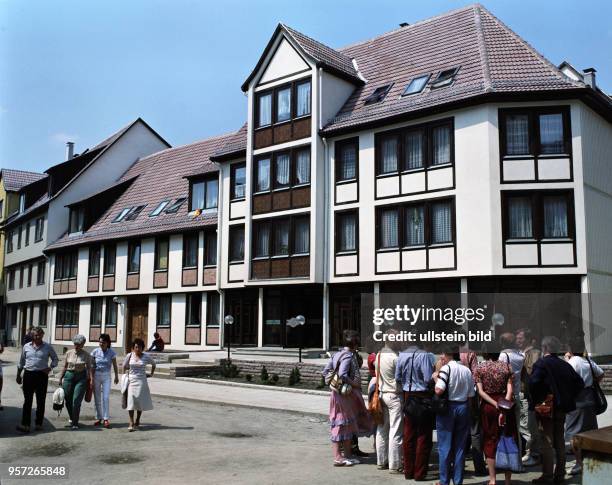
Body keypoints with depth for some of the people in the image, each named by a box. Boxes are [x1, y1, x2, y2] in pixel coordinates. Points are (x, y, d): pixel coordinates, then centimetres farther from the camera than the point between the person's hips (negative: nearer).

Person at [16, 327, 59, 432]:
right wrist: (18, 375, 15)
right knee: (27, 401, -1)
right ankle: (25, 424, -2)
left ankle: (39, 424, 15)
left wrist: (50, 367, -6)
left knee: (41, 401, 5)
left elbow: (55, 359, 11)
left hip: (42, 375, -1)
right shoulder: (26, 347, 7)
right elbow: (21, 362, 16)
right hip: (28, 375, 1)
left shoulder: (48, 347, 2)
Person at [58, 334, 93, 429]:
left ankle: (75, 423, 1)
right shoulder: (69, 353, 4)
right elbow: (65, 367, 11)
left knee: (76, 401, -9)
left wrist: (91, 379, -11)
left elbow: (89, 368, -1)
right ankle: (71, 418, 35)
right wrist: (60, 378, 9)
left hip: (81, 378, -3)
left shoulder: (86, 355, -1)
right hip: (69, 376, 3)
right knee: (68, 400, 8)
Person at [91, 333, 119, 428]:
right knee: (97, 398, 7)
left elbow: (115, 365, 6)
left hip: (106, 376, -1)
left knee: (105, 398, -8)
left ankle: (106, 419, -3)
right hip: (96, 376, 1)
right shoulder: (95, 352, -4)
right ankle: (98, 418, 18)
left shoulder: (111, 353, -5)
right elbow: (91, 365, 1)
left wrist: (116, 376, 11)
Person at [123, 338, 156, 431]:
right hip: (131, 380, 0)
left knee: (140, 401, 5)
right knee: (131, 401, -8)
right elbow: (124, 366, 13)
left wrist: (151, 374, 14)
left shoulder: (146, 357, -2)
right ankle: (131, 423, -8)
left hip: (141, 381, 0)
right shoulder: (129, 356, -1)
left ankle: (137, 421, 22)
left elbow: (153, 363, 15)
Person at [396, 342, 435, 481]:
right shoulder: (426, 355, -19)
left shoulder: (402, 355, -3)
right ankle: (420, 473, 12)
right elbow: (429, 379, -21)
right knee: (424, 436, 6)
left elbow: (397, 378, 2)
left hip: (408, 396, 5)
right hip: (424, 397, -5)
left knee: (409, 435, 13)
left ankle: (408, 471, 22)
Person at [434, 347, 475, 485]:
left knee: (444, 447, 4)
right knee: (460, 447, 12)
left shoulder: (446, 368, -13)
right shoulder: (467, 370, 4)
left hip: (447, 408, -5)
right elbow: (470, 395, 7)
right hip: (463, 408, 5)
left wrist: (435, 378, -6)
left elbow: (439, 390, -23)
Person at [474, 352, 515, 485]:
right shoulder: (506, 366, 0)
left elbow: (480, 391, -12)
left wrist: (495, 404, -14)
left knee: (490, 440, 8)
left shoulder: (479, 368, -4)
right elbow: (510, 389, -10)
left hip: (488, 405, -1)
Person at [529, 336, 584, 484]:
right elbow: (579, 383, 6)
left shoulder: (541, 364, -13)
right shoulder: (565, 365, 6)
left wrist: (534, 399, -14)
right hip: (562, 408, 6)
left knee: (547, 441, -1)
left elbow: (533, 382, -27)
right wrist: (569, 397, 10)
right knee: (559, 440, 14)